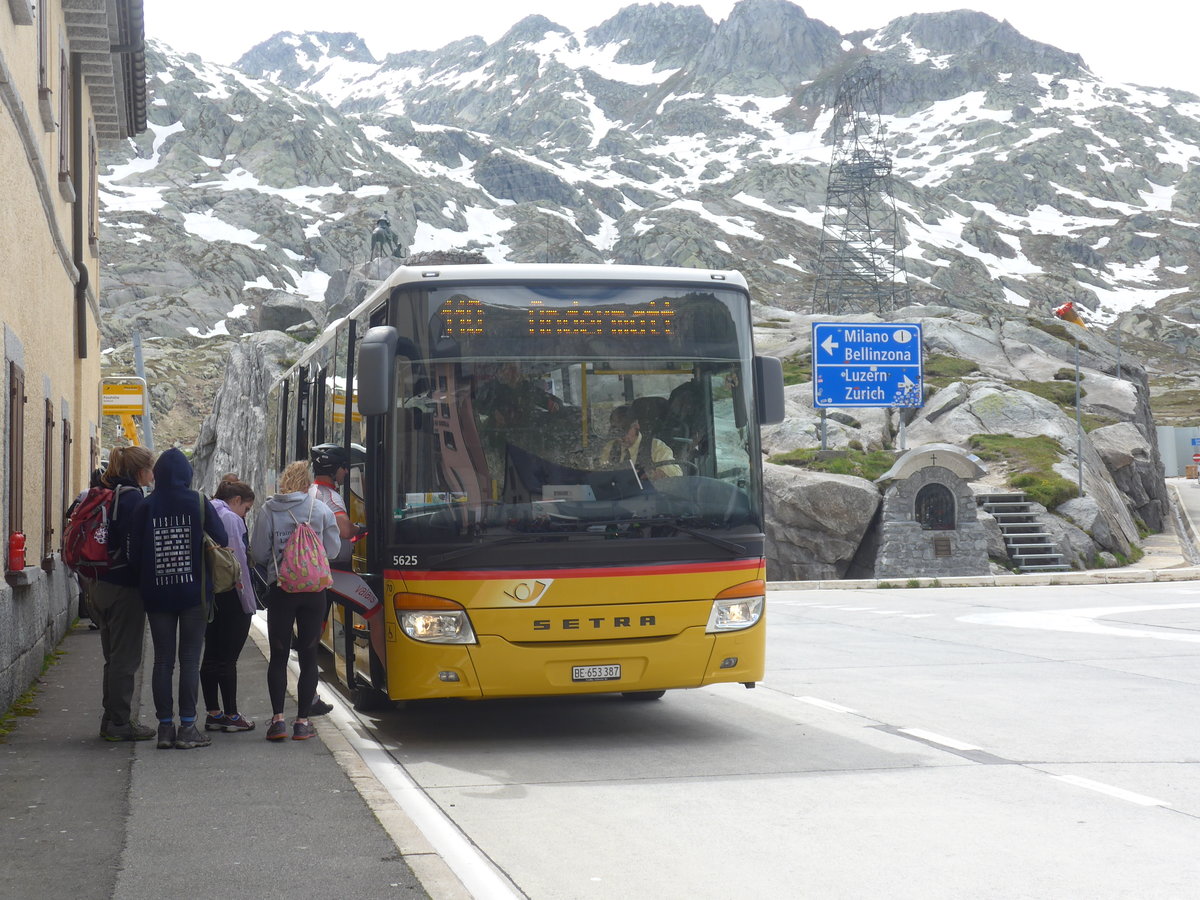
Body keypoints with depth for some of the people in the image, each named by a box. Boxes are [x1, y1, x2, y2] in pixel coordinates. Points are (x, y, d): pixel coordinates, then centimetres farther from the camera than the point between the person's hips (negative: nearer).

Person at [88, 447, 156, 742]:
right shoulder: (132, 497, -14)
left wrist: (90, 584, 19)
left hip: (101, 585, 9)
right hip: (125, 587, -9)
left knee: (115, 656, 16)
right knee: (126, 658, -2)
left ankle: (112, 720, 21)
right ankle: (119, 723, 2)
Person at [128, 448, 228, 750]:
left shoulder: (146, 507, -2)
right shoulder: (199, 503, -5)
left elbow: (134, 554, -2)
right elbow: (222, 540, -4)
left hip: (157, 594, 2)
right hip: (194, 592, -1)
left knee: (163, 660, 8)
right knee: (190, 659, 2)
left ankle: (165, 727, 8)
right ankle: (187, 727, 0)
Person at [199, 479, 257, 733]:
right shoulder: (231, 520, -13)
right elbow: (238, 562, -16)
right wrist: (249, 603, -12)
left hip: (207, 596, 8)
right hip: (229, 597, -8)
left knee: (212, 655, 12)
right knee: (227, 658, -3)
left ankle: (213, 713, 16)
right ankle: (231, 715, 2)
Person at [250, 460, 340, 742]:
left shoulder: (269, 511, -3)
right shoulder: (321, 510, -2)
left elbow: (258, 554, -2)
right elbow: (333, 549, 3)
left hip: (280, 589, 0)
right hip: (314, 590, 0)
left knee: (278, 656, 9)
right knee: (308, 656, 8)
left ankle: (277, 719, 0)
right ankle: (302, 721, 6)